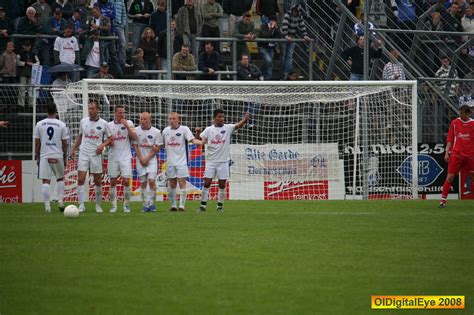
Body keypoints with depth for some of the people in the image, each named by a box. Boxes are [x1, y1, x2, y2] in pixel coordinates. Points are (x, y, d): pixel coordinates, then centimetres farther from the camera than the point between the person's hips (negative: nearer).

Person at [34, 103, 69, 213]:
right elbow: (64, 143, 0)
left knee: (46, 181, 0)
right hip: (58, 156, 0)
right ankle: (60, 200, 6)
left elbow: (37, 143, 3)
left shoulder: (40, 124, 0)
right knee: (60, 178, 19)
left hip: (44, 156, 0)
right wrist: (65, 157, 11)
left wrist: (37, 156, 12)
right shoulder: (61, 125, -2)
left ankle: (47, 206, -7)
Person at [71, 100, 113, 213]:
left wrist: (103, 145, -10)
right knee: (80, 179, -10)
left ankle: (98, 205, 18)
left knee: (98, 181, 4)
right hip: (83, 154, 1)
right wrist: (73, 149, 13)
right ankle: (81, 205, -7)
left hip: (96, 155, -1)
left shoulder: (104, 124, -1)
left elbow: (109, 138, 8)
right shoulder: (83, 122, 5)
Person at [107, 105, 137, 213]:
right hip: (113, 157, 2)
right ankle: (113, 205, 9)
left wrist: (127, 126, -16)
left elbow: (134, 138, -9)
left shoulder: (129, 123, 2)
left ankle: (126, 205, 2)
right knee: (113, 182, 2)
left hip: (125, 157, -2)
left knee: (126, 181, -8)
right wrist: (109, 142, -9)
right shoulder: (109, 125, 6)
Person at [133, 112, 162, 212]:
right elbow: (135, 145, 1)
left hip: (151, 159, -2)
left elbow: (157, 148, -2)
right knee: (143, 183, 2)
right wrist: (141, 159, -7)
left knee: (151, 180, -12)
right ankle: (145, 205, 7)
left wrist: (147, 158, -11)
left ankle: (152, 203, -3)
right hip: (141, 159, 2)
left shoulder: (156, 132, -3)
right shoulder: (136, 131, 0)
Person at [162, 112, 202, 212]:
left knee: (182, 183, -10)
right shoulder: (166, 130, 9)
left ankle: (182, 205, -10)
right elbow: (163, 144, 22)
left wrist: (201, 142, -33)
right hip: (170, 161, 4)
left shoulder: (184, 129, -4)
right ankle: (173, 205, 16)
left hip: (181, 161, -4)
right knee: (172, 184, 8)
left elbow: (192, 140, -16)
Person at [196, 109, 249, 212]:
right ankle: (203, 205, 2)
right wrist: (197, 133, -18)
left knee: (222, 185, 2)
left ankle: (220, 206, 13)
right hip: (211, 161, 0)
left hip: (223, 161, 0)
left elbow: (239, 125, -15)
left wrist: (245, 119, -35)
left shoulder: (228, 128, 0)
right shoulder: (209, 130, 4)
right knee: (207, 183, -3)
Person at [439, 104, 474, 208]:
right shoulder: (454, 123, 5)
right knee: (450, 177, -6)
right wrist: (447, 152, 0)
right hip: (456, 155, 0)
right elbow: (450, 139, 8)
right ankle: (443, 200, -3)